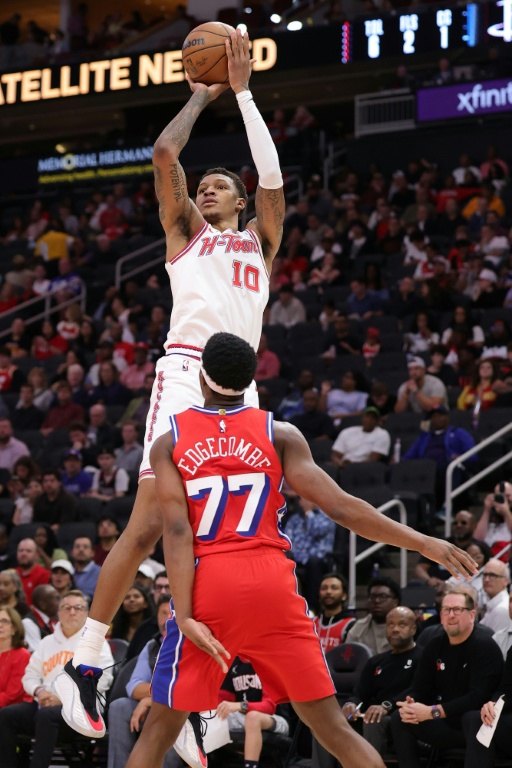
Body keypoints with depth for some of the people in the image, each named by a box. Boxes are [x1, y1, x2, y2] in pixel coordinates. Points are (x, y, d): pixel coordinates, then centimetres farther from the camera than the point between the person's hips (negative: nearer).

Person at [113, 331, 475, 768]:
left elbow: (177, 529, -7)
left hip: (208, 585, 0)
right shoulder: (280, 435, 4)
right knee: (330, 726, 6)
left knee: (161, 728, 10)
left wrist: (185, 616, -11)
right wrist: (425, 544, 2)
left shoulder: (169, 444, 5)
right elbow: (339, 507, -3)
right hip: (271, 584, 0)